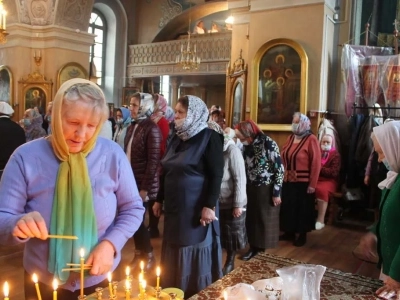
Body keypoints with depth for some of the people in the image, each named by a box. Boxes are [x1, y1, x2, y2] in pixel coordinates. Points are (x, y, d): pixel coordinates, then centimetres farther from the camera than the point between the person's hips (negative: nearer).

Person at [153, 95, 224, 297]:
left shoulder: (209, 138, -10)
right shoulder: (177, 138, 11)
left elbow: (216, 175, -15)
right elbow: (166, 173, 16)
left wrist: (210, 205, -19)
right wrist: (159, 199, 17)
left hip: (196, 209, -7)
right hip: (175, 207, 7)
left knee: (195, 256, 4)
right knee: (175, 255, 14)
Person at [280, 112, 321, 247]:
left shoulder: (311, 139, -11)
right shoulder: (290, 138, 8)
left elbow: (316, 163, -15)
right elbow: (283, 157, 9)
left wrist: (312, 184, -16)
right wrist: (281, 175, 3)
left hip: (303, 182, -6)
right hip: (288, 181, 6)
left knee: (303, 209, 7)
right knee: (288, 207, 13)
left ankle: (302, 235, 22)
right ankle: (289, 232, 29)